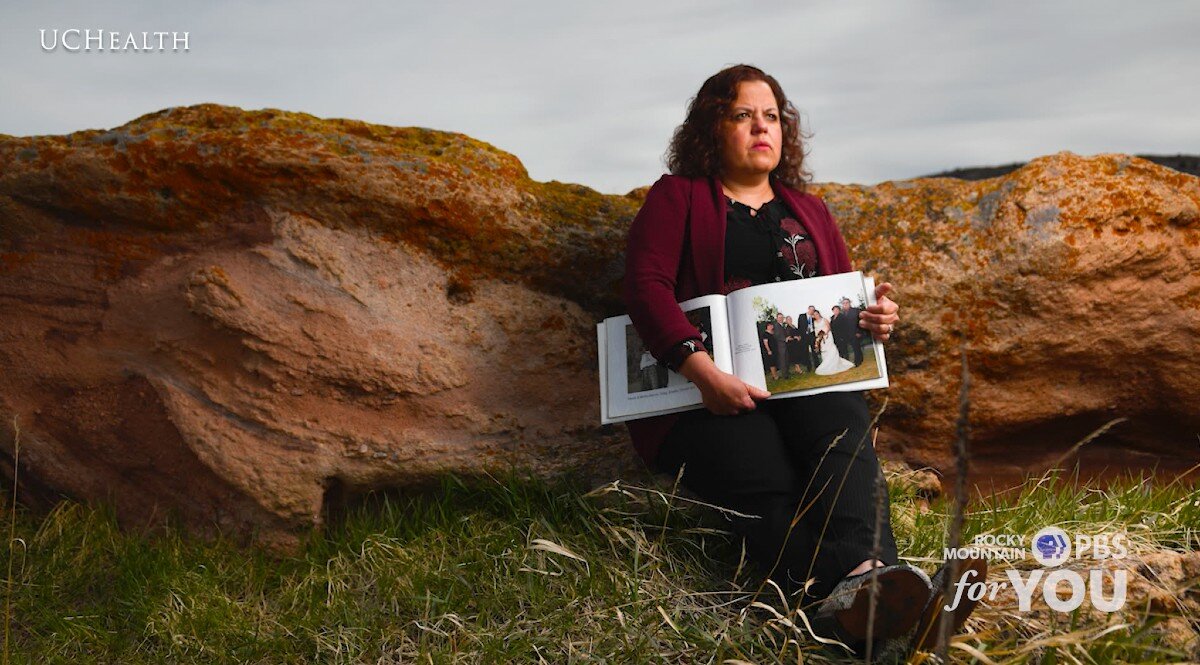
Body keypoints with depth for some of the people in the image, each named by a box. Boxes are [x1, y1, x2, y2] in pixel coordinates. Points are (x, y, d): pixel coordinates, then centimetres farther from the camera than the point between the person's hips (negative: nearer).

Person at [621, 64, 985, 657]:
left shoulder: (807, 210, 28)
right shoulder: (677, 198, 12)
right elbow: (645, 284, -4)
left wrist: (875, 318, 0)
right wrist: (702, 370, -21)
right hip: (707, 396, -3)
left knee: (844, 431, -34)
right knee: (769, 482, -34)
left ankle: (862, 573, -60)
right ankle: (831, 601, -59)